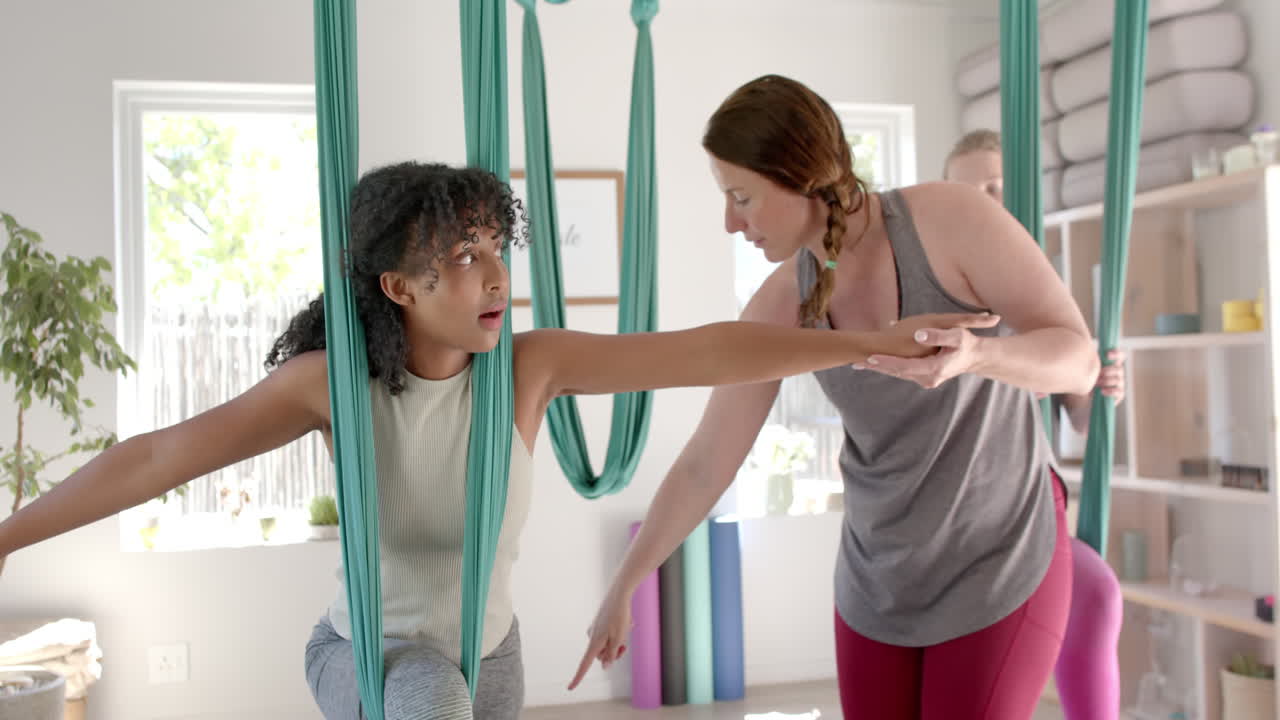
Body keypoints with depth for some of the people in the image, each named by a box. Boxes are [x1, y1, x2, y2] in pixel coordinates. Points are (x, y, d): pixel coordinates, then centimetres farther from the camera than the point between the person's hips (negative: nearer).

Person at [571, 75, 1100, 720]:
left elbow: (1078, 360, -22)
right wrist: (622, 588, 1)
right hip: (881, 578, 5)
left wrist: (975, 356, -45)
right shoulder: (780, 305, -11)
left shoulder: (950, 215, -23)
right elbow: (704, 465, -4)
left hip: (1001, 564, -4)